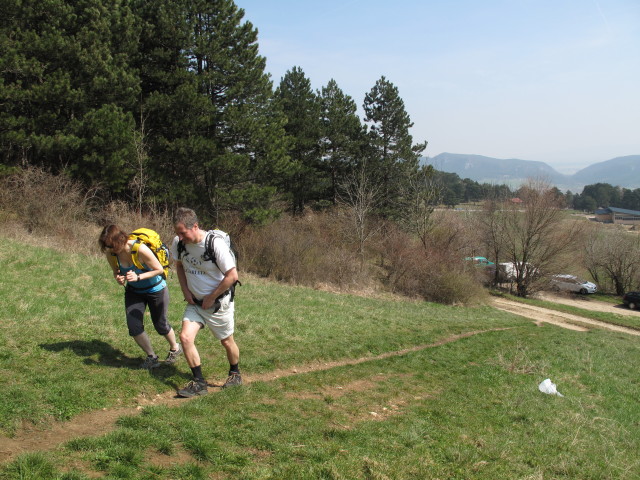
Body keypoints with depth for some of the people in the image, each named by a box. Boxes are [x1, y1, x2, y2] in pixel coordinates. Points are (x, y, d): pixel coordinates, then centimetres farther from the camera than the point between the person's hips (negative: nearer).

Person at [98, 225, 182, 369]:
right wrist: (118, 278, -22)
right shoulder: (111, 254, -16)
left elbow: (159, 269, -23)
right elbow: (116, 272, 3)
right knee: (133, 326, -6)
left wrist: (138, 277, -35)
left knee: (160, 325, 9)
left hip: (155, 289, -5)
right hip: (133, 291, 5)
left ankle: (175, 349, 40)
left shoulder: (140, 249, -33)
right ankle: (152, 357, 16)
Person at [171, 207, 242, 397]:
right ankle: (199, 383, 2)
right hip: (195, 301, 5)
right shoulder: (178, 243, -9)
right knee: (185, 337, -10)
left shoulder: (215, 244, -26)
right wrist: (185, 290, 0)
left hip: (219, 301, -4)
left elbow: (232, 276, -22)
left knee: (227, 341, 11)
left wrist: (211, 298, -16)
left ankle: (235, 374, 38)